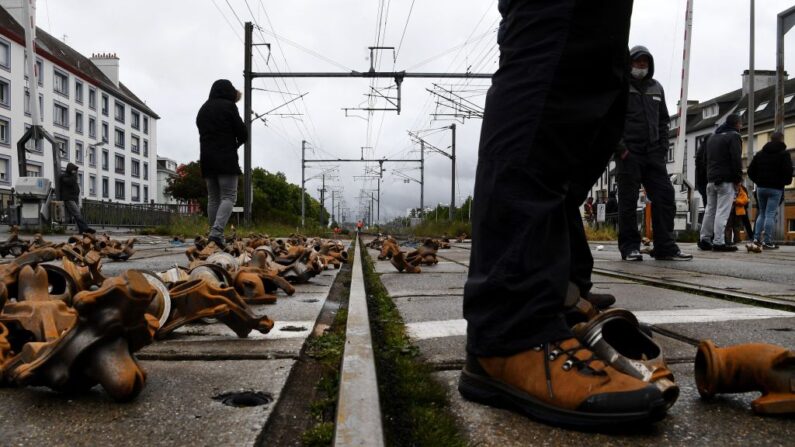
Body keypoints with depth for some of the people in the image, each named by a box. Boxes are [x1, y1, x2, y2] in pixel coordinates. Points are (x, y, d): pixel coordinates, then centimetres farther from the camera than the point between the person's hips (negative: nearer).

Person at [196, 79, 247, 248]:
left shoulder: (203, 109, 20)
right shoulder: (229, 106, -1)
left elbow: (203, 133, 20)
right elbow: (243, 134, -4)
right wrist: (236, 144, 16)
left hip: (206, 159, 6)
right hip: (226, 158, -6)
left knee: (213, 198, 10)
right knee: (228, 196, -8)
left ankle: (214, 234, 8)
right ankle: (217, 232, -24)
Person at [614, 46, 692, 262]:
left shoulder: (656, 88, 20)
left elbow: (663, 121, 24)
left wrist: (663, 146, 11)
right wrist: (620, 147, -14)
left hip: (653, 153, 5)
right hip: (628, 153, -5)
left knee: (665, 195, -1)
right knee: (628, 200, -3)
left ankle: (665, 247, 3)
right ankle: (630, 248, 4)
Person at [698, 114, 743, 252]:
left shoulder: (712, 137, 21)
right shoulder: (734, 136, -4)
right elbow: (736, 160, -13)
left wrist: (710, 176, 18)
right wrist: (738, 179, -8)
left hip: (711, 179, 7)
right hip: (726, 180, -7)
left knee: (710, 210, 10)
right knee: (722, 211, -9)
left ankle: (704, 239, 10)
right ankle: (718, 242, -12)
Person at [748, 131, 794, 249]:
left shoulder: (760, 154, 12)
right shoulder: (784, 153, -4)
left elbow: (750, 171, 10)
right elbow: (788, 171, -14)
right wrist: (786, 182, 4)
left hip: (761, 188, 5)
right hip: (776, 189, -5)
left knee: (762, 213, 14)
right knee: (770, 214, -6)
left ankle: (757, 238, 5)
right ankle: (767, 242, -8)